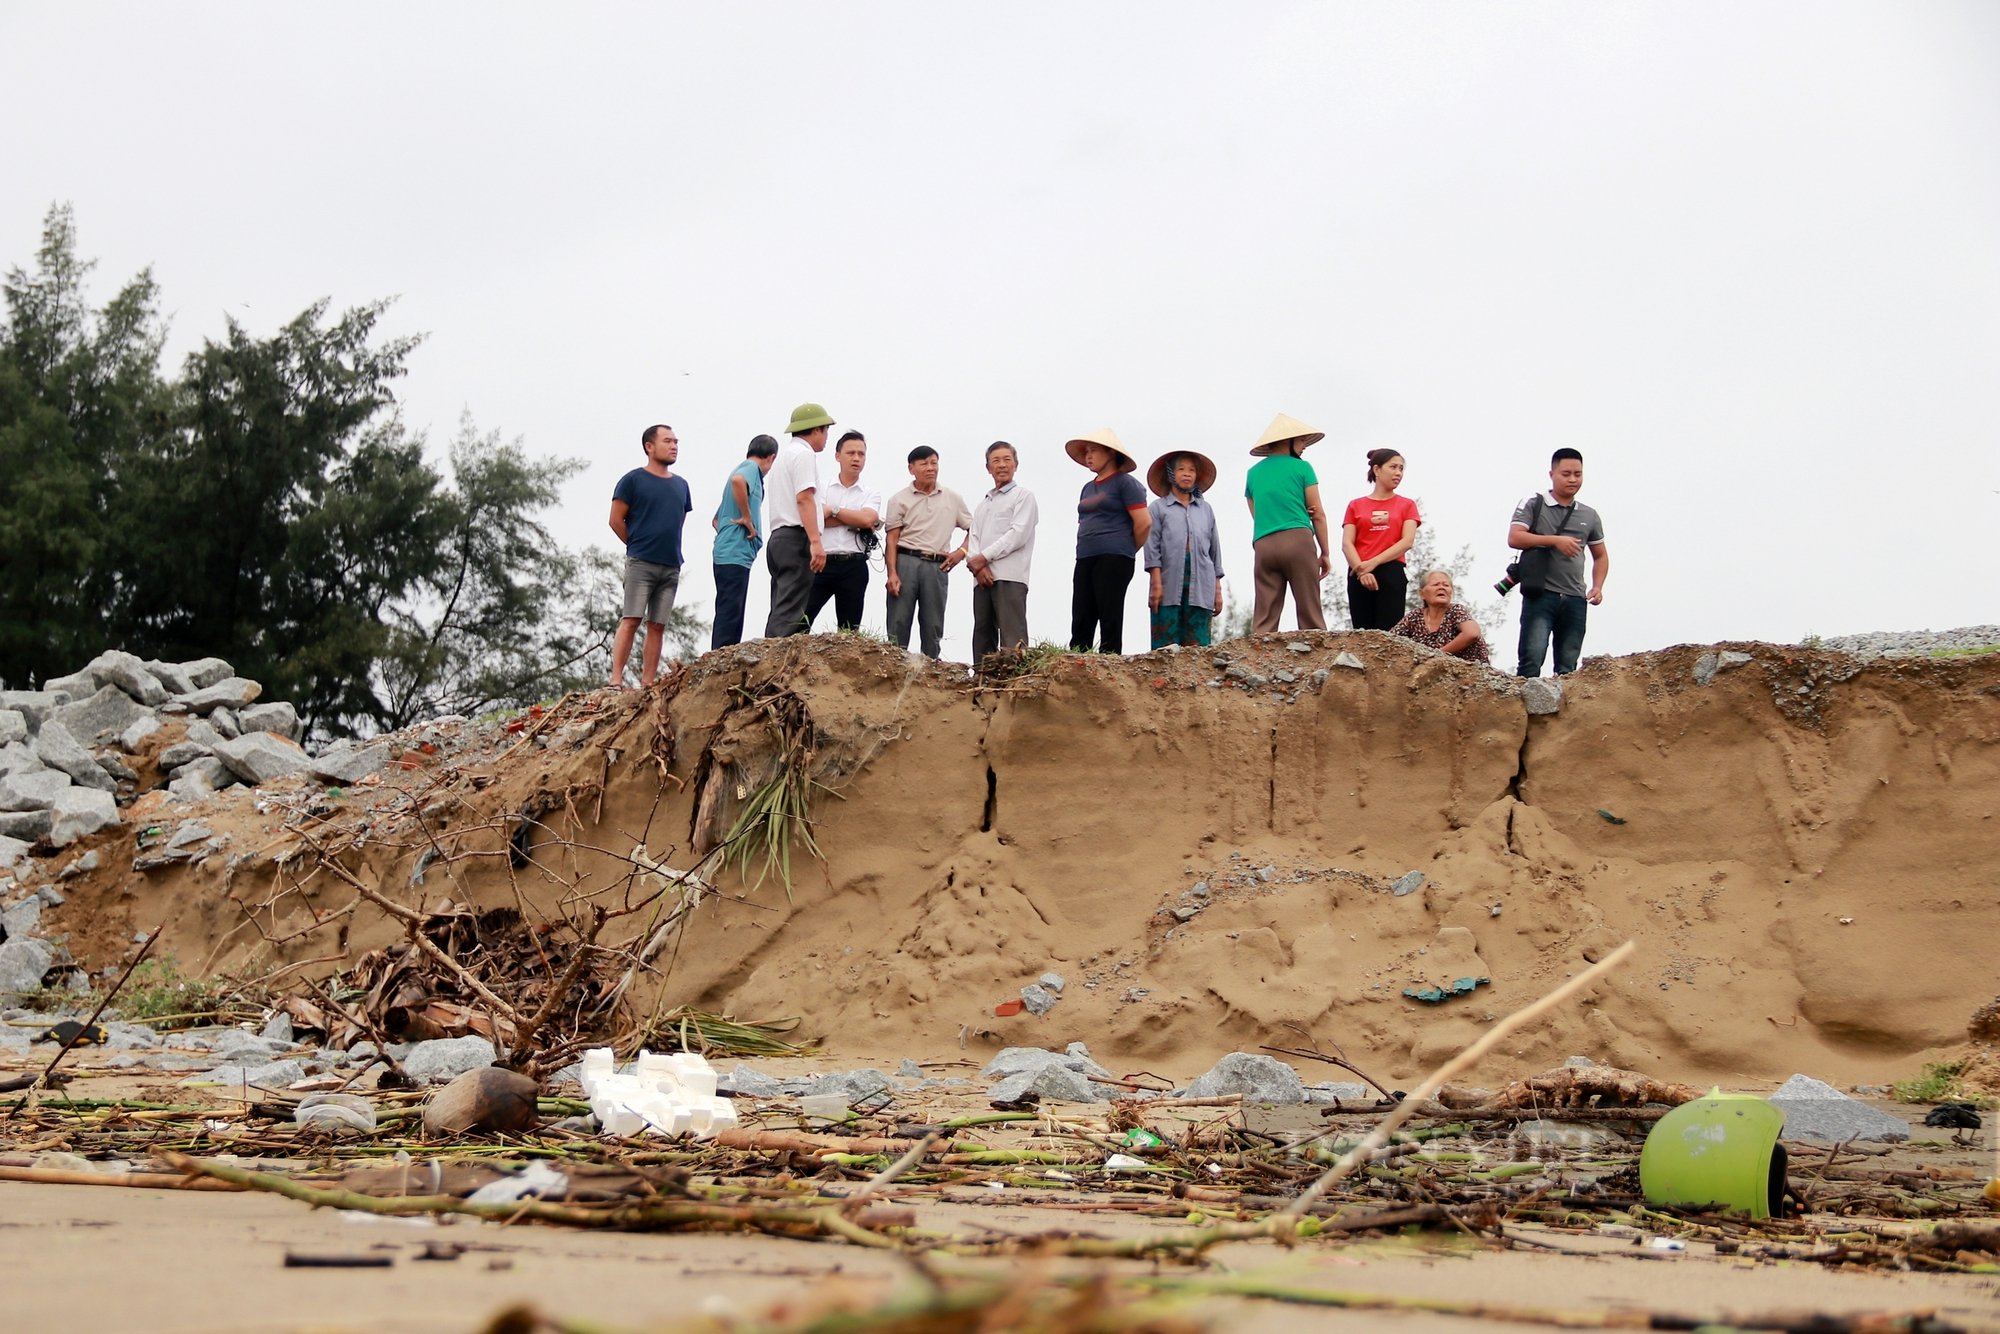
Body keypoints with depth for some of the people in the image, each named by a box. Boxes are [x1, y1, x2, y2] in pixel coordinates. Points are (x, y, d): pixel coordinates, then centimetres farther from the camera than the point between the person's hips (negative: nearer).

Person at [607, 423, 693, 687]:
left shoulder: (681, 485, 15)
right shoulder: (633, 480, -1)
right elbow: (616, 520, -1)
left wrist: (668, 547, 14)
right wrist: (638, 546, 4)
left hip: (671, 566, 5)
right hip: (641, 564, -5)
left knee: (657, 626, 3)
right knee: (630, 621, -11)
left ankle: (647, 684, 4)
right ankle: (616, 680, -14)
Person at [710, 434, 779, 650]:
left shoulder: (745, 468, 25)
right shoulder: (752, 468, -3)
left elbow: (716, 520, 30)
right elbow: (737, 480, -30)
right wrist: (747, 517, -21)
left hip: (728, 553, 10)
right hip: (736, 554, -10)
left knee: (729, 614, 10)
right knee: (730, 615, -13)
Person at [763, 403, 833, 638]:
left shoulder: (782, 454, 25)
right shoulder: (804, 453, -6)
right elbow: (804, 498, -17)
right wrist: (816, 541, -22)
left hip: (778, 537, 10)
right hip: (797, 538, -10)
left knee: (781, 609, 7)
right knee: (789, 612, -16)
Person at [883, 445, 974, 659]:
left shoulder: (952, 498, 12)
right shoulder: (899, 500, 6)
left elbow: (974, 529, 19)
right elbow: (892, 539, 0)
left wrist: (961, 552, 2)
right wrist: (892, 573, -10)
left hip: (937, 566, 2)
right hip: (906, 562, -2)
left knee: (933, 628, 4)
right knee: (898, 623, -6)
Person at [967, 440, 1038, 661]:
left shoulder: (1023, 496, 6)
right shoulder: (983, 503, 25)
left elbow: (1018, 535, -7)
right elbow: (973, 539, 14)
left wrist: (984, 557, -8)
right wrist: (977, 567, -7)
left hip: (1010, 577, -7)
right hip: (982, 578, 7)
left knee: (1012, 641, -14)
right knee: (982, 639, 4)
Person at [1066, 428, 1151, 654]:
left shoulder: (1125, 483, -2)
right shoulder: (1088, 488, 21)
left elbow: (1144, 522, -9)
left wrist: (1127, 551, 4)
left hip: (1113, 559, -7)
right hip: (1085, 559, 7)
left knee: (1110, 622, -7)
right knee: (1081, 622, 0)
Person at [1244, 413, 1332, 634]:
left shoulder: (1253, 473, 17)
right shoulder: (1301, 468, 5)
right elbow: (1318, 514, 4)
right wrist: (1325, 553, 10)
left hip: (1263, 544, 4)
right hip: (1298, 539, -3)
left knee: (1264, 619, -2)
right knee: (1310, 615, -3)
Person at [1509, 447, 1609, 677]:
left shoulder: (1589, 516, 16)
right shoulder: (1532, 505, 4)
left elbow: (1600, 556, 24)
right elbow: (1514, 538, -9)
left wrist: (1597, 587, 6)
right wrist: (1555, 540, -16)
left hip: (1575, 599, 4)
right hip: (1541, 594, -4)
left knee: (1568, 669, 3)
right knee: (1532, 658, -16)